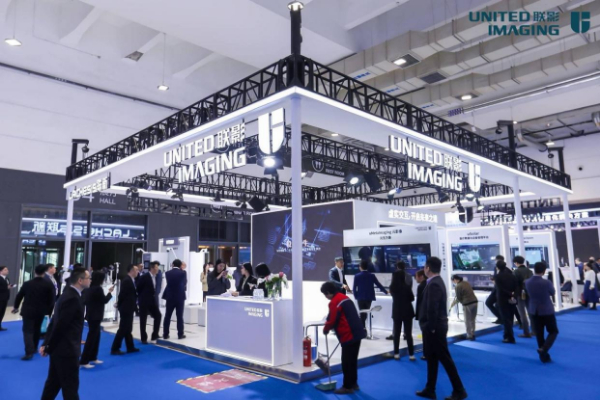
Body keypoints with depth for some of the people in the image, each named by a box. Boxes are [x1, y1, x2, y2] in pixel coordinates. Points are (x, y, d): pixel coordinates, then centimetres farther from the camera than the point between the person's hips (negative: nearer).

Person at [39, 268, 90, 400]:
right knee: (70, 386, 1)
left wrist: (47, 344, 11)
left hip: (60, 348, 9)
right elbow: (60, 325, -23)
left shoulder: (68, 294, 9)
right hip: (66, 350, -9)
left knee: (53, 382, 19)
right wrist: (49, 348, -12)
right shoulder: (73, 298, -23)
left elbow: (55, 322, 12)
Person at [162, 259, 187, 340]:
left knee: (167, 316, 8)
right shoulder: (183, 273, -8)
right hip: (180, 297, -2)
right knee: (180, 316, 3)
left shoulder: (167, 273, -2)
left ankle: (165, 334, 11)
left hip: (170, 297, 2)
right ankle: (180, 334, 6)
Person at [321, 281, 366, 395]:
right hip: (357, 333, 10)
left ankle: (347, 387, 8)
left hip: (348, 336, -10)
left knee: (346, 362, 1)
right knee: (352, 360, 18)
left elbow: (332, 320, -15)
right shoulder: (344, 297, 16)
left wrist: (325, 329, 5)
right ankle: (354, 383, 27)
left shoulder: (334, 302, -14)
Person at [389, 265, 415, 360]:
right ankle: (411, 354, 3)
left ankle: (396, 353, 13)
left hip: (396, 312, 4)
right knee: (408, 333, 2)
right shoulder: (406, 286, -16)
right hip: (407, 312, -3)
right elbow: (412, 298, -3)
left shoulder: (392, 287, -3)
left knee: (396, 333, 10)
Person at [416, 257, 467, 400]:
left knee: (445, 358, 1)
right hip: (434, 327, 10)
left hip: (435, 328, -10)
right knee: (431, 358, 15)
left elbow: (432, 308, -25)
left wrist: (431, 327, -18)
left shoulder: (434, 284, -21)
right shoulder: (436, 281, 12)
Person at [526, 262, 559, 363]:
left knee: (539, 334, 11)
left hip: (534, 311, 4)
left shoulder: (527, 282, -7)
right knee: (553, 331, 13)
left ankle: (544, 356, 19)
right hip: (547, 311, -4)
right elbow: (553, 293, 0)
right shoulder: (547, 283, -21)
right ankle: (543, 349, -6)